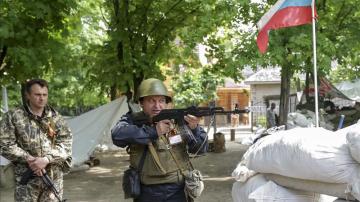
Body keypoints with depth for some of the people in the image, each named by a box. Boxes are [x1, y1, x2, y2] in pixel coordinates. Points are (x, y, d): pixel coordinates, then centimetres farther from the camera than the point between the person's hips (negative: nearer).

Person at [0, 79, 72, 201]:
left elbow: (66, 143, -1)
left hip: (54, 177, 2)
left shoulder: (55, 117, 6)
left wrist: (46, 159, -16)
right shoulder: (13, 116, -1)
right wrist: (29, 159, -15)